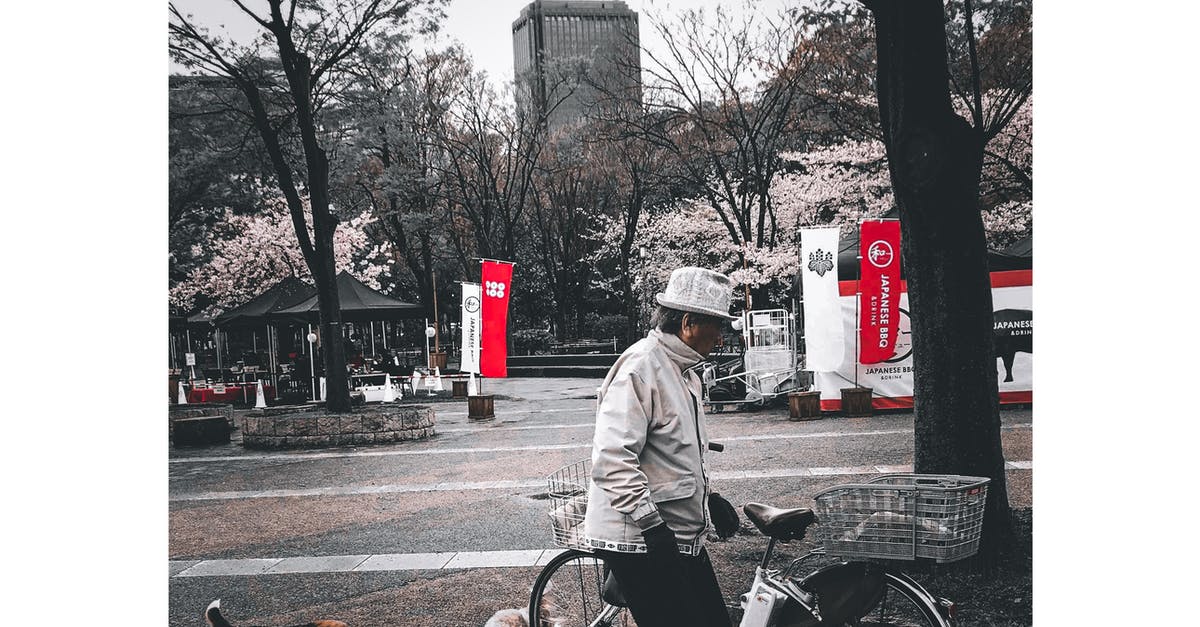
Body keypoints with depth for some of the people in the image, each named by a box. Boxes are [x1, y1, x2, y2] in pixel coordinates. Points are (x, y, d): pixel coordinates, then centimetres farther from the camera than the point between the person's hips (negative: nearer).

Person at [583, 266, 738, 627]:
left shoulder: (684, 371, 16)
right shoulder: (639, 367, -17)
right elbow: (612, 459, -26)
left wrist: (710, 498, 24)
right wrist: (652, 525, -26)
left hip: (682, 537, 10)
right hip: (638, 541, -10)